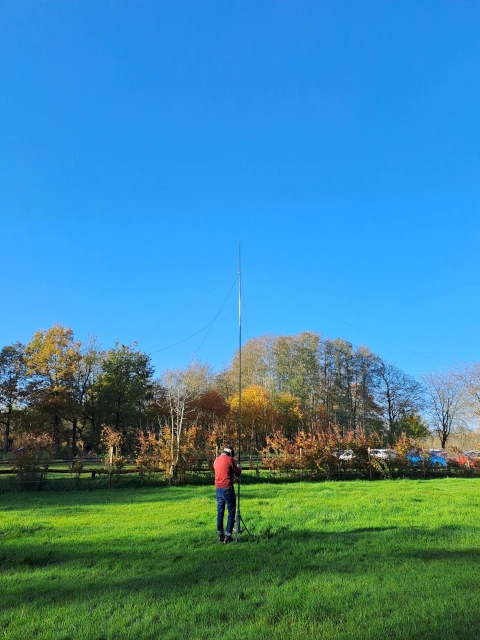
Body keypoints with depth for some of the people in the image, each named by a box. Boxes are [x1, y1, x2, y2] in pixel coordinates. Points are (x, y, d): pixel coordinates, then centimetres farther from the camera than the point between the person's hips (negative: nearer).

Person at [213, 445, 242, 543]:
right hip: (227, 488, -6)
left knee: (220, 512, 13)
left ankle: (220, 535, 17)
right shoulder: (230, 459, -10)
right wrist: (239, 467, 19)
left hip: (218, 489, 7)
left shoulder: (216, 460, 11)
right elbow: (238, 473, -1)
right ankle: (227, 536, 1)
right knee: (231, 512, 3)